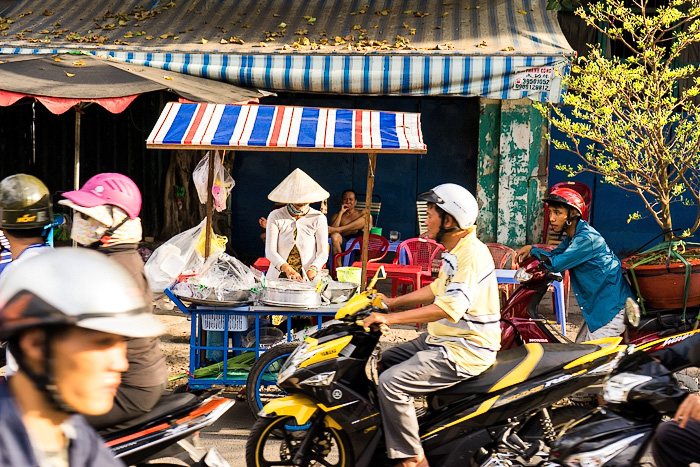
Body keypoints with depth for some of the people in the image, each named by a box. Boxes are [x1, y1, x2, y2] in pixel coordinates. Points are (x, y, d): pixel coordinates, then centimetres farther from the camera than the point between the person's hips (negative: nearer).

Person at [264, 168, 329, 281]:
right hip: (278, 276, 0)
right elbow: (270, 251, -4)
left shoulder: (318, 219, 2)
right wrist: (286, 268, -22)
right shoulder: (275, 217, 3)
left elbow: (323, 252, 0)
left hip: (307, 279, 0)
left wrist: (313, 268, -22)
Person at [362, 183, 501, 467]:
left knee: (391, 382, -21)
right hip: (441, 339, 11)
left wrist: (390, 318, -32)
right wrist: (393, 302, 20)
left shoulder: (472, 254, -21)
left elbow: (449, 308, -32)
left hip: (465, 349, -11)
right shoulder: (455, 251, 13)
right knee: (384, 361, 16)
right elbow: (438, 289, 27)